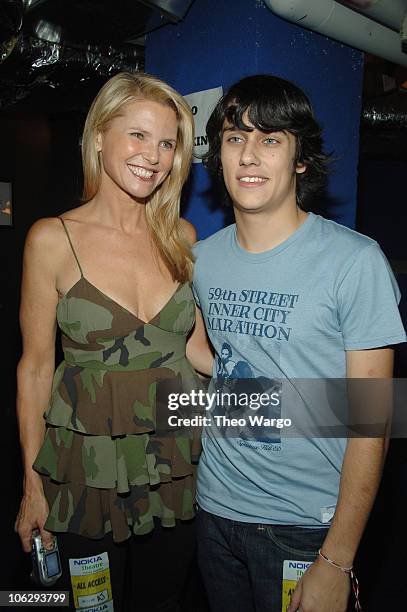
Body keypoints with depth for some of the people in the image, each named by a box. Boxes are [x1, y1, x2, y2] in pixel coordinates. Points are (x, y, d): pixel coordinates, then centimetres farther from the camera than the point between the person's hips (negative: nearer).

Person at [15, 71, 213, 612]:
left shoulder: (181, 236, 0)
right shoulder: (53, 239, -9)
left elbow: (195, 347, 6)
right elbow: (36, 368, -5)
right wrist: (33, 486, -2)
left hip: (177, 469, 3)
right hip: (87, 475, -3)